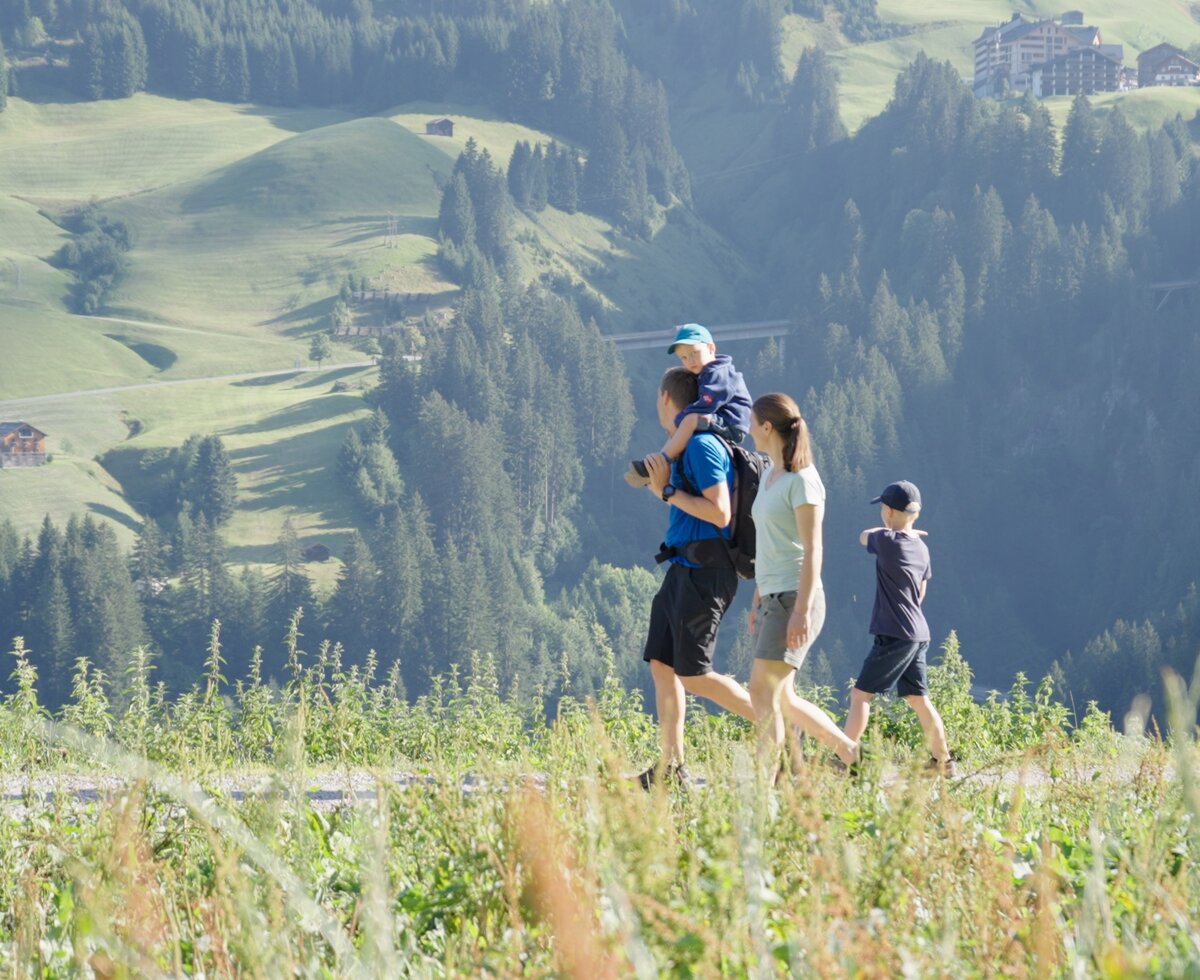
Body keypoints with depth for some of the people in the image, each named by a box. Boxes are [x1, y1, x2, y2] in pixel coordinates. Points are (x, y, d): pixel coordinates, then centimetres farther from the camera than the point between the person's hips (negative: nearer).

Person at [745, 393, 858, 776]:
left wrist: (802, 610, -22)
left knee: (763, 693, -15)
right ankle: (848, 751, 22)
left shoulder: (802, 480, -11)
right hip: (773, 599, 9)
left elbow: (812, 549, -16)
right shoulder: (770, 476, 15)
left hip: (795, 599, -9)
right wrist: (758, 601, 21)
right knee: (782, 699, 11)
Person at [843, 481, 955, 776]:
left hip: (895, 635, -8)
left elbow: (864, 536, 8)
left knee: (861, 694, -5)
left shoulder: (887, 541, -13)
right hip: (919, 634, 8)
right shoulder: (921, 548, 10)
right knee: (919, 699, 13)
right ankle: (942, 761, 15)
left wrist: (892, 529, 19)